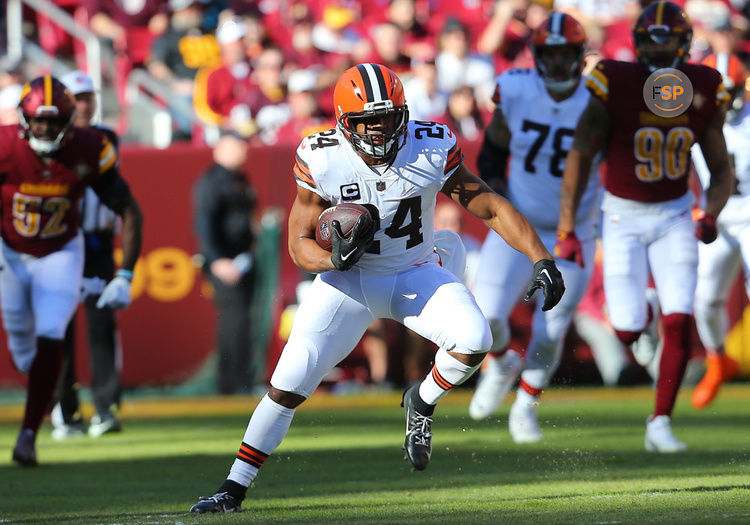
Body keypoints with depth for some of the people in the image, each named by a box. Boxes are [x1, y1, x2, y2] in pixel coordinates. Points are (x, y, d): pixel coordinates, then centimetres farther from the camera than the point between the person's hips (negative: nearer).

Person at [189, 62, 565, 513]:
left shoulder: (431, 150, -17)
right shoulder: (322, 161, -19)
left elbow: (490, 206, -11)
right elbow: (300, 244, -12)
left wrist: (543, 260, -19)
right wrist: (334, 258, -34)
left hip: (415, 275, 1)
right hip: (349, 281, -1)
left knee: (474, 340, -26)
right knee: (289, 383, -11)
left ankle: (422, 403, 6)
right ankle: (235, 487, 3)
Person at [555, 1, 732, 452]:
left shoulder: (703, 91, -9)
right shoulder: (616, 85, -18)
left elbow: (721, 168, 1)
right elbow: (580, 158, -12)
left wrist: (710, 216, -18)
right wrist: (567, 230, -15)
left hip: (675, 214, 2)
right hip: (624, 216, -2)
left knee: (680, 321, -12)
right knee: (627, 331, -4)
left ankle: (660, 425, -3)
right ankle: (642, 314, 36)